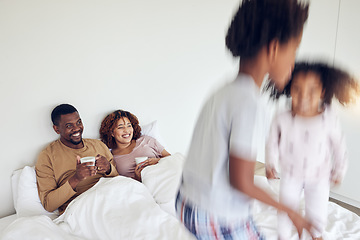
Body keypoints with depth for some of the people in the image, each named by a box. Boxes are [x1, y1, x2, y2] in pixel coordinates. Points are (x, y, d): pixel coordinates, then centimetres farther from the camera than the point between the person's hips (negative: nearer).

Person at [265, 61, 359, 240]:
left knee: (317, 211, 16)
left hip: (319, 177, 1)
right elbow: (272, 144, -5)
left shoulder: (329, 120, -19)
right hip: (291, 174, 0)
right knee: (286, 207, 13)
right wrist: (270, 166, -2)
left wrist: (339, 171, 6)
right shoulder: (282, 120, -22)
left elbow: (339, 146, -3)